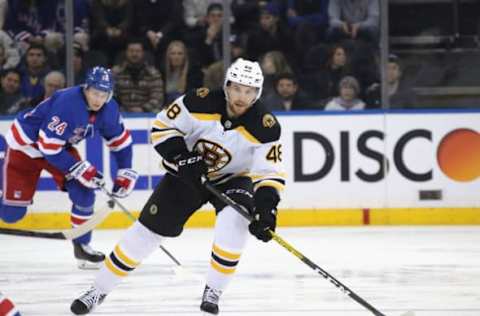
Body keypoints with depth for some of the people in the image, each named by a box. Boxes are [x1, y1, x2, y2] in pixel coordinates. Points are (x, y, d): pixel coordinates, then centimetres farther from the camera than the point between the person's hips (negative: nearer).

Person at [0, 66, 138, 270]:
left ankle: (82, 245, 8)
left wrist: (125, 174, -2)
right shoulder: (66, 104, -36)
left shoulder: (109, 109, -13)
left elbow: (120, 140, 4)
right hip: (26, 144, -6)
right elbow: (48, 146, -32)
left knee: (83, 192, -9)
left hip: (61, 145, 6)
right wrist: (81, 170, -31)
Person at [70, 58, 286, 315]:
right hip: (189, 173, 0)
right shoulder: (201, 103, -25)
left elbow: (271, 173, -23)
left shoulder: (264, 127, -25)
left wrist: (266, 207, -39)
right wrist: (180, 156, -27)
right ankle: (99, 289, 11)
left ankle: (213, 291, -12)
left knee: (235, 220, -30)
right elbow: (162, 126, -14)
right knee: (149, 228, -2)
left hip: (232, 178, 0)